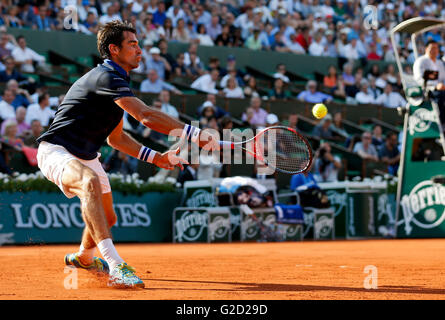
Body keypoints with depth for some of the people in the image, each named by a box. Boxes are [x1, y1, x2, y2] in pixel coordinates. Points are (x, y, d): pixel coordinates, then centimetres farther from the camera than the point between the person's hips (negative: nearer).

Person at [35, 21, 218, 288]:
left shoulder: (117, 81, 10)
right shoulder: (106, 77, -23)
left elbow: (115, 137, 19)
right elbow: (146, 116, -36)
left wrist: (155, 157, 11)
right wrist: (195, 135, -38)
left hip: (85, 156, 11)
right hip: (56, 150, -11)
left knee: (107, 218, 20)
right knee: (90, 183, -39)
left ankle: (83, 258, 52)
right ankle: (115, 266, -50)